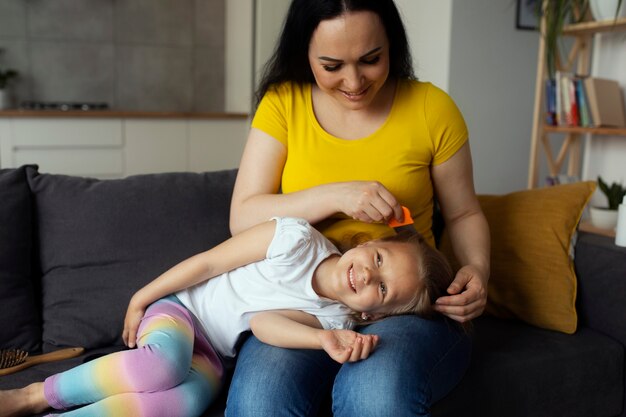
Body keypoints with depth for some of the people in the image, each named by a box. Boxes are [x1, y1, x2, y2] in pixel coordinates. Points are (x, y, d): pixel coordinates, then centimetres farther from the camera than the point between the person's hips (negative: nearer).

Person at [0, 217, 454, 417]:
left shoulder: (335, 318, -9)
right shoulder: (297, 238, -19)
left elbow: (264, 322, -27)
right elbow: (207, 262, -11)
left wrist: (326, 340, -46)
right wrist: (140, 300, -7)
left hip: (210, 352, 2)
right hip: (177, 305, -2)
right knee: (164, 366, -34)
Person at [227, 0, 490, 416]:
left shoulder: (432, 108, -1)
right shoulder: (282, 104, 1)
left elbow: (464, 213, 10)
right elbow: (243, 218, -5)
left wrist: (477, 269, -10)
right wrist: (334, 196, -19)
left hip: (407, 306, 0)